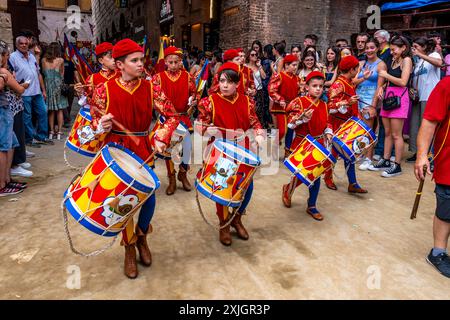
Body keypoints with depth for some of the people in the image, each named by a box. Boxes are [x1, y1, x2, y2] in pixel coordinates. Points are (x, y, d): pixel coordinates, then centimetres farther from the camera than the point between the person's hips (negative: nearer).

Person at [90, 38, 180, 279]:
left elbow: (172, 116, -1)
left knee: (148, 197, 1)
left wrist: (161, 139, -14)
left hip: (143, 150, 2)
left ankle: (141, 236, 34)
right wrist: (102, 125, -22)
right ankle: (129, 247, 30)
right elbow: (94, 121, 1)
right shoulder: (104, 90, -8)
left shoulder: (150, 88, -4)